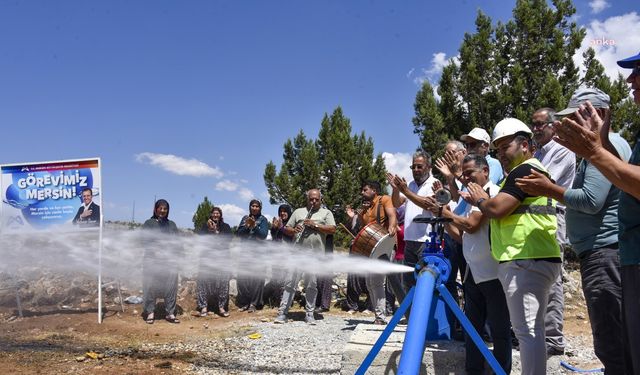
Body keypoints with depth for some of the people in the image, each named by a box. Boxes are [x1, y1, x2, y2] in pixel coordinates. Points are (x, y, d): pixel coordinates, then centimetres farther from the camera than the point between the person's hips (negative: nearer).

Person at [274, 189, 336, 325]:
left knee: (312, 285, 3)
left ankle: (309, 313, 13)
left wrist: (315, 225, -10)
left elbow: (332, 229, -1)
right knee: (290, 282, -2)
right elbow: (286, 229, 17)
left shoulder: (326, 213, 13)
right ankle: (282, 312, 1)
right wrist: (294, 230, -6)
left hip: (316, 254, -1)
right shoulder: (298, 212, 19)